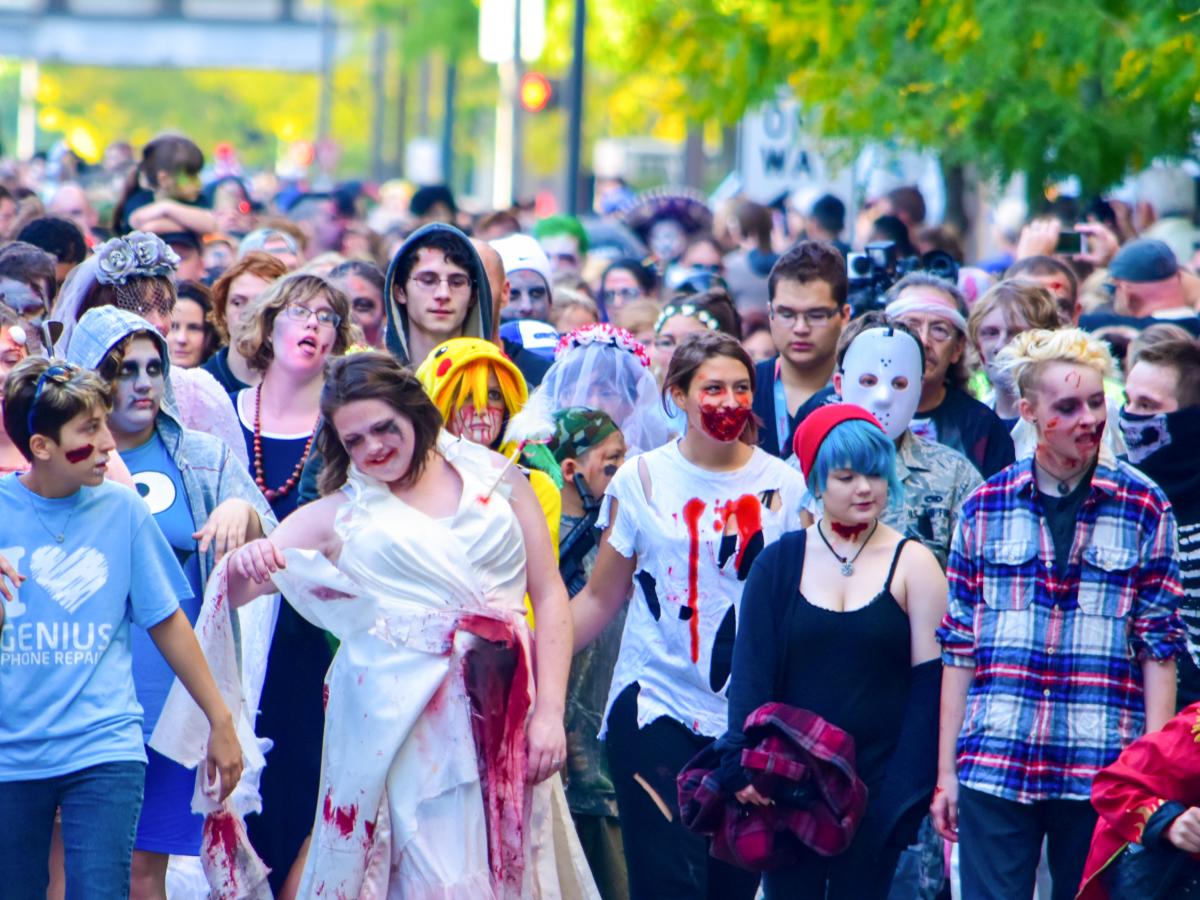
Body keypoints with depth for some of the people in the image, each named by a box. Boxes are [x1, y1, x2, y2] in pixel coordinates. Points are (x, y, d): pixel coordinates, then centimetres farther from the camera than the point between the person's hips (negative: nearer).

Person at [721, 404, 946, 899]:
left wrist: (906, 789, -8)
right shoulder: (780, 562, 6)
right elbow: (750, 670, 1)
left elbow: (929, 683, -1)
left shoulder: (911, 565, 1)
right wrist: (744, 764, -14)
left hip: (876, 782, -1)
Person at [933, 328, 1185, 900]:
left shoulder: (1145, 509, 4)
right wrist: (946, 771, 7)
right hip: (993, 765, 1)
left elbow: (1159, 645, 3)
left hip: (1103, 768, -1)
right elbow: (958, 647, 9)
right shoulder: (985, 509, 6)